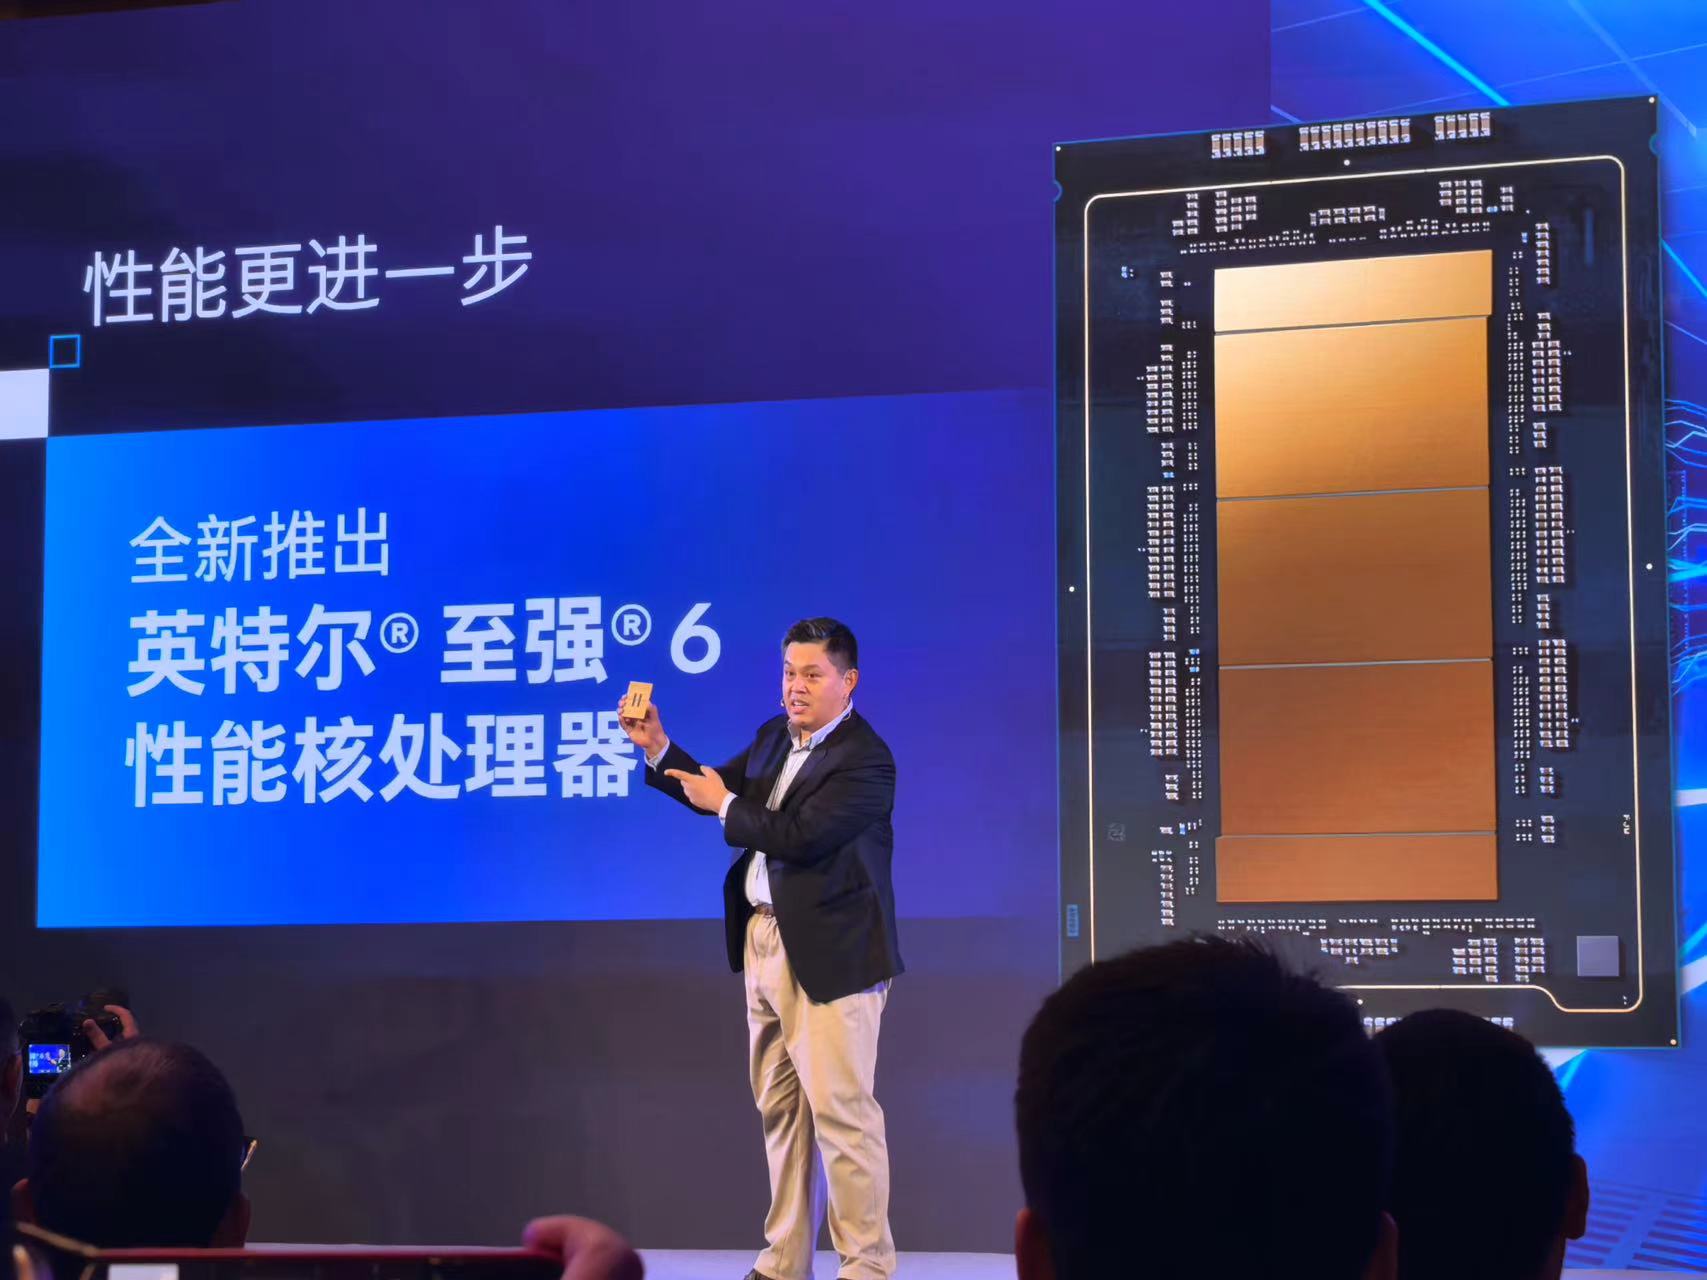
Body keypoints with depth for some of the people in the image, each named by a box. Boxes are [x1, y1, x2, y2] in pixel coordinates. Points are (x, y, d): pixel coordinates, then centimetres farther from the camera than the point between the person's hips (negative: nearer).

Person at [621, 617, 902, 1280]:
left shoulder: (864, 759, -15)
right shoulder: (775, 735, 12)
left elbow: (801, 835, -23)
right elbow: (717, 788, 17)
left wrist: (725, 806, -10)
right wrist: (658, 750, 1)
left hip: (829, 951, -9)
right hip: (766, 938, 9)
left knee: (840, 1109, -8)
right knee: (779, 1107, 13)